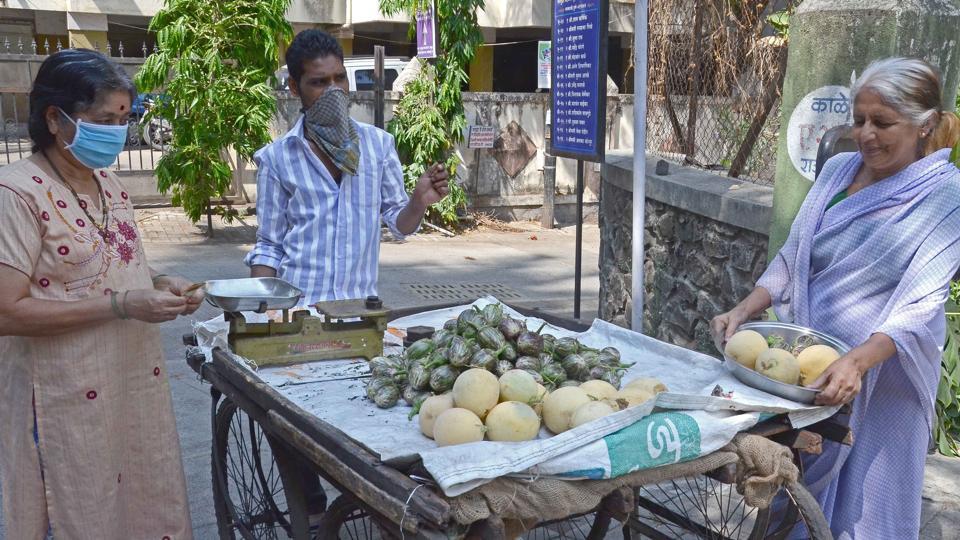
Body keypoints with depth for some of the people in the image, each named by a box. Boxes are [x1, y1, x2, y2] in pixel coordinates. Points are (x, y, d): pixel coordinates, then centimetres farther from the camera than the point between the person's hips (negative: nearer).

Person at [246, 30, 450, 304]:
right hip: (297, 304, -1)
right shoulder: (276, 158, 0)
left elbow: (399, 224, 8)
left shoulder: (379, 143, 3)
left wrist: (419, 202, -12)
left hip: (361, 301, 2)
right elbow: (269, 246, 5)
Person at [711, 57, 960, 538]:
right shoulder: (838, 169, 6)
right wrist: (743, 311, -5)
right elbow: (791, 258, 9)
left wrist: (856, 361, -33)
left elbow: (919, 305, -18)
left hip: (880, 376, -5)